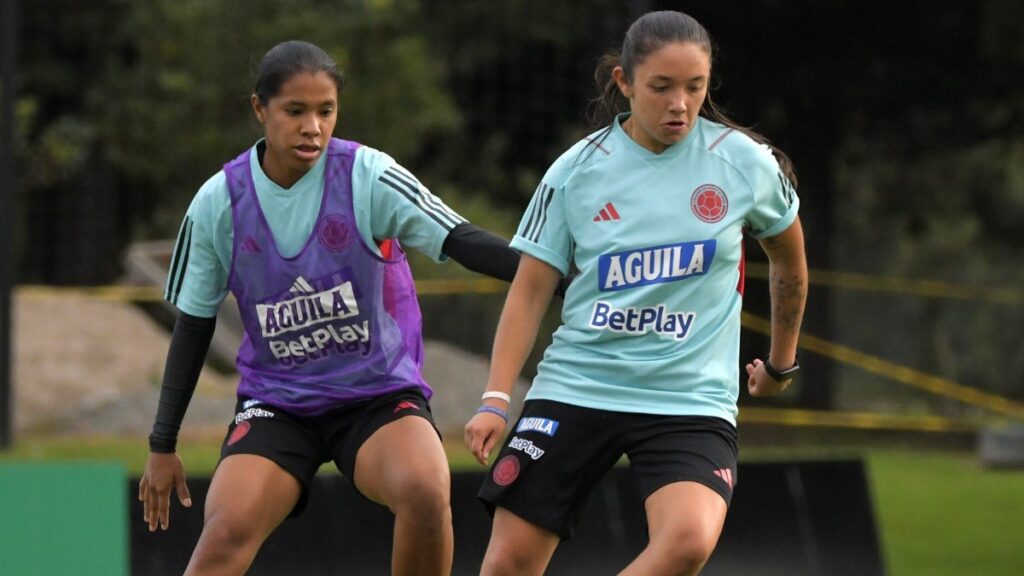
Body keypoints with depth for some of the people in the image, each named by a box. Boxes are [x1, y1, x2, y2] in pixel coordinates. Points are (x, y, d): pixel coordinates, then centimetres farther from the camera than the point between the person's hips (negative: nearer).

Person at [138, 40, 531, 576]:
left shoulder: (367, 175, -11)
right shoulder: (218, 203, -4)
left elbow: (462, 242, -18)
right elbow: (193, 325, 7)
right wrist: (162, 445, 7)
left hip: (380, 392, -1)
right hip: (275, 403, 1)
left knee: (425, 491, -32)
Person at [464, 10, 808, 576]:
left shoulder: (745, 162, -2)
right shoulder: (576, 170, -2)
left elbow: (788, 257, 17)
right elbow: (529, 290, 3)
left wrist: (780, 362, 27)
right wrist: (495, 399, -7)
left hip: (692, 399, -1)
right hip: (575, 389, 1)